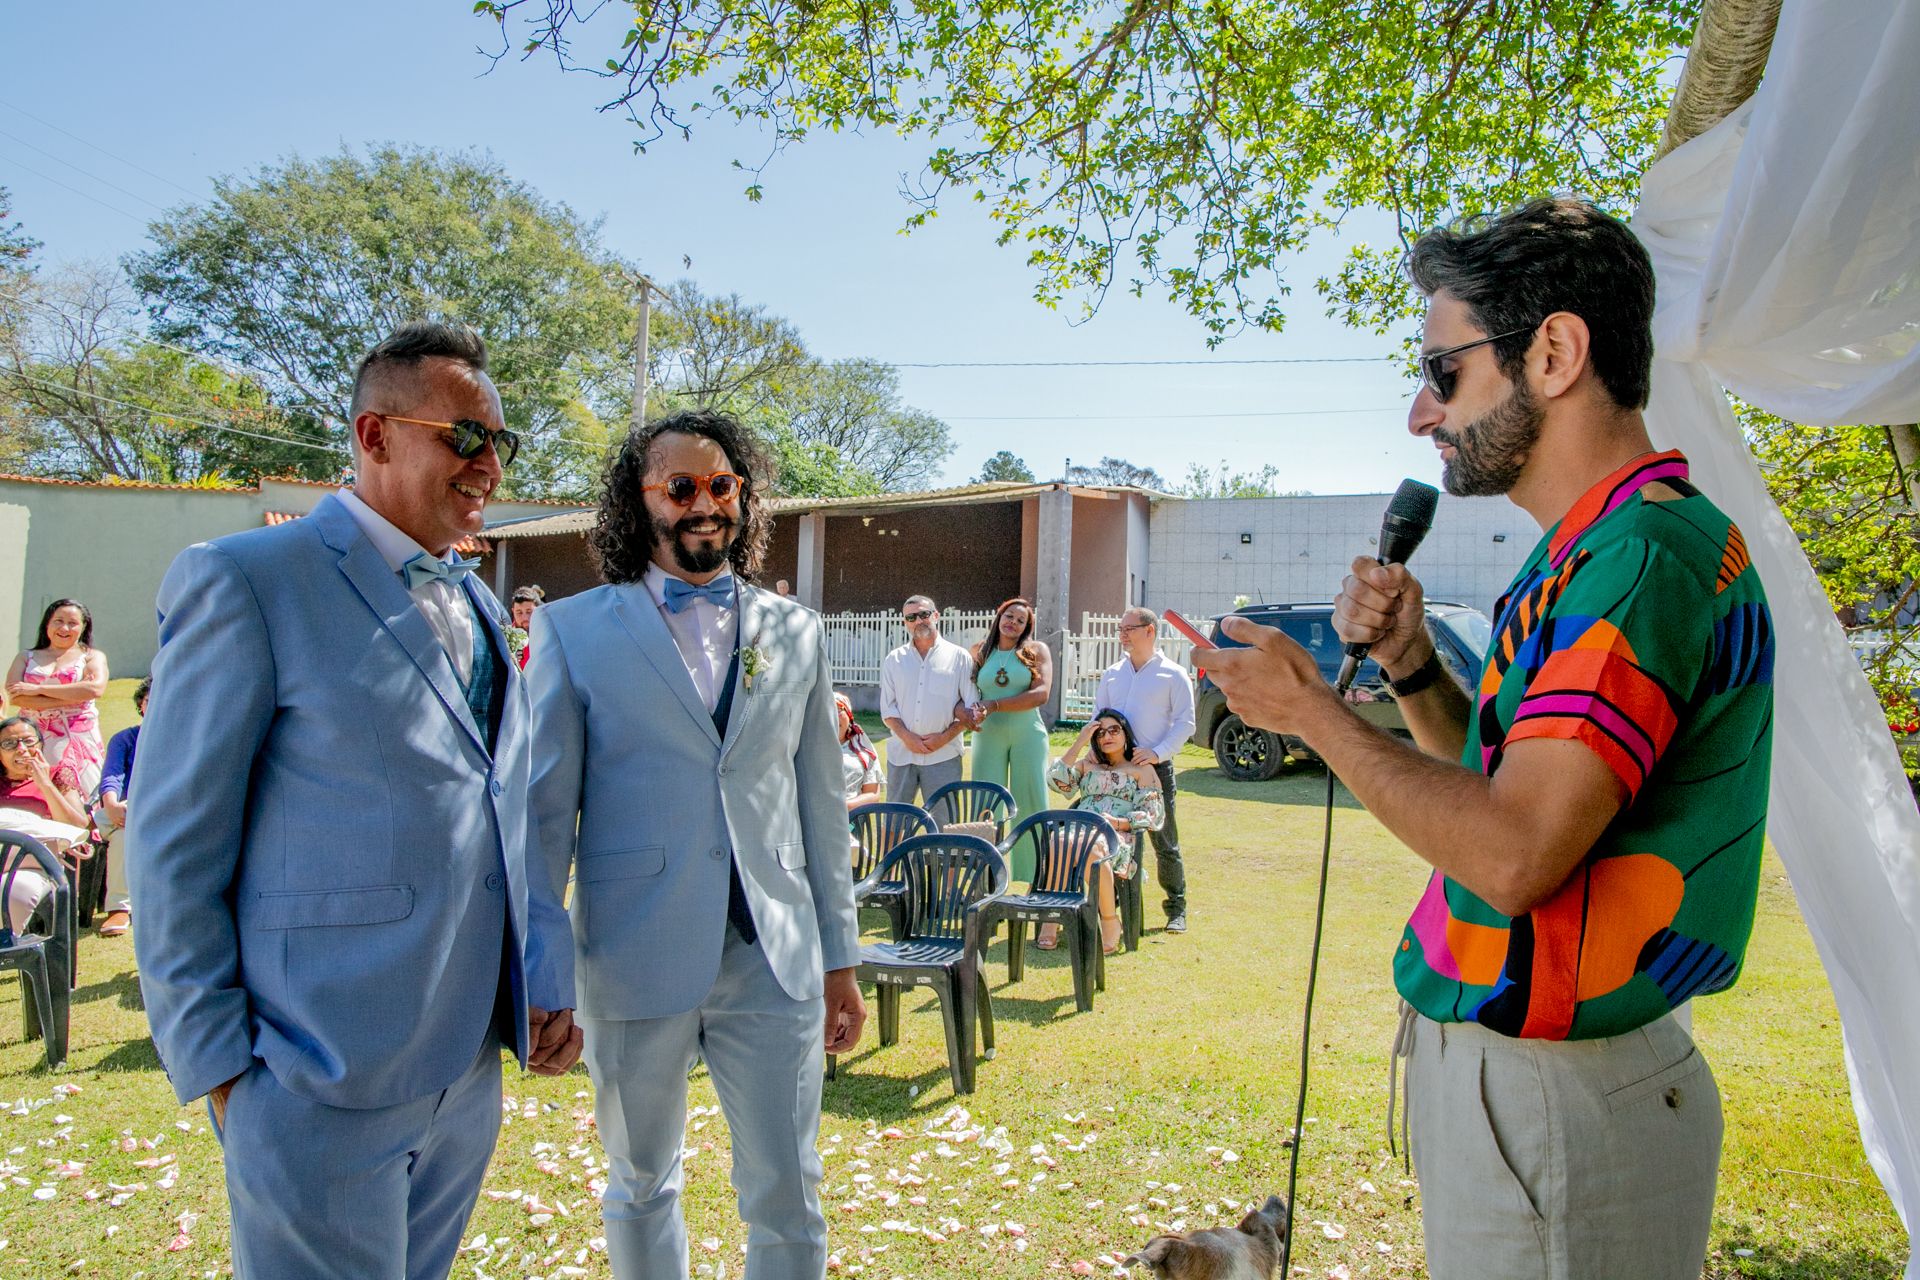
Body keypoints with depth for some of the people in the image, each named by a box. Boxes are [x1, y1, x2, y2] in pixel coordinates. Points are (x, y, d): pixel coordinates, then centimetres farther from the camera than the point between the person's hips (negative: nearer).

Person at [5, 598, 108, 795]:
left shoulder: (92, 657, 11)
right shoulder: (26, 658, 17)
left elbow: (95, 688, -10)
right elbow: (13, 695, 0)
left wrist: (38, 689, -7)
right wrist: (71, 697, -10)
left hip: (79, 740, -2)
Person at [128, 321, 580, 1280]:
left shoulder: (477, 606, 12)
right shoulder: (243, 583, -10)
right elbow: (172, 848, -10)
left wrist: (549, 975, 8)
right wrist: (221, 1066, -10)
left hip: (469, 1073, 7)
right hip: (323, 1089, -7)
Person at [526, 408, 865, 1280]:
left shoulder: (795, 633, 6)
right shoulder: (573, 630, -1)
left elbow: (821, 805, 9)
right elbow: (543, 810, -1)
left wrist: (841, 959, 9)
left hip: (775, 961, 2)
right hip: (633, 962, -1)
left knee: (789, 1202, 8)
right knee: (640, 1190, 18)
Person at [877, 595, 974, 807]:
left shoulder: (959, 657, 5)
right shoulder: (893, 660, 12)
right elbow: (887, 706, 6)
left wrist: (945, 737, -10)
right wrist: (907, 737, -9)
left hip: (943, 755, -2)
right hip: (901, 754, 2)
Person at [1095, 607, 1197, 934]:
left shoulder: (1173, 675, 0)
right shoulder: (1112, 674, 13)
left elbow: (1185, 723, -4)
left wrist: (1158, 752, -17)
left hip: (1155, 767, -4)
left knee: (1165, 844, 1)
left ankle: (1176, 910, 13)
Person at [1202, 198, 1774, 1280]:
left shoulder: (1649, 549, -21)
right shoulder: (1591, 551, 12)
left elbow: (1516, 852, -28)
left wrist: (1310, 707, -17)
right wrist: (1412, 666, 2)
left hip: (1551, 1097, -10)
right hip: (1504, 1059, 10)